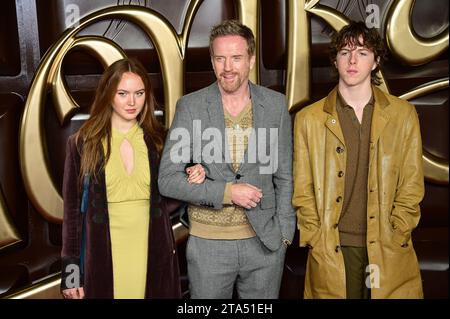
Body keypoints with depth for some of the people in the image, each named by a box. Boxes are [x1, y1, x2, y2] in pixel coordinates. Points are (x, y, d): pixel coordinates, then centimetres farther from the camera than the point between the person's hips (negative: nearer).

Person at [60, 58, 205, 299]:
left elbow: (164, 203, 7)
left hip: (154, 255, 2)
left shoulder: (158, 140, 2)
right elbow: (73, 209, -1)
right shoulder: (82, 143, -4)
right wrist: (71, 268, -2)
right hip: (103, 258, -1)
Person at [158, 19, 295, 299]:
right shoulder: (190, 106, -6)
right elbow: (168, 179, -7)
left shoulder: (276, 104, 0)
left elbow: (283, 175, 5)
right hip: (208, 242, -1)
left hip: (265, 240, 2)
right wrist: (227, 191, -15)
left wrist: (284, 233, 2)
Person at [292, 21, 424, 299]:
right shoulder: (309, 119, 2)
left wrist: (392, 241, -4)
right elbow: (302, 193, 2)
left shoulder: (404, 114, 4)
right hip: (331, 254, 0)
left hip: (388, 254, 1)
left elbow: (412, 188, 4)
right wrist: (318, 244, -5)